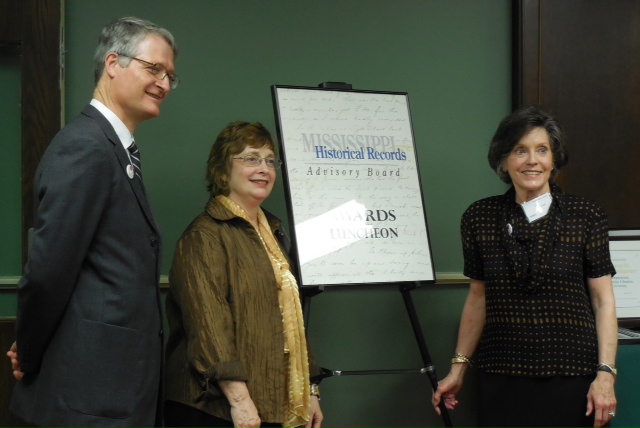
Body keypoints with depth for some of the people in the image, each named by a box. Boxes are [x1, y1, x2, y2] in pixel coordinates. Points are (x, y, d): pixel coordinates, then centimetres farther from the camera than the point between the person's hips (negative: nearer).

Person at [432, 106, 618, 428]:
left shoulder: (586, 217, -2)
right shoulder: (480, 218, 3)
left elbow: (603, 301, -2)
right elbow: (478, 299, 11)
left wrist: (606, 374, -9)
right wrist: (459, 368, 9)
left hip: (571, 376, -1)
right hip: (501, 377, 2)